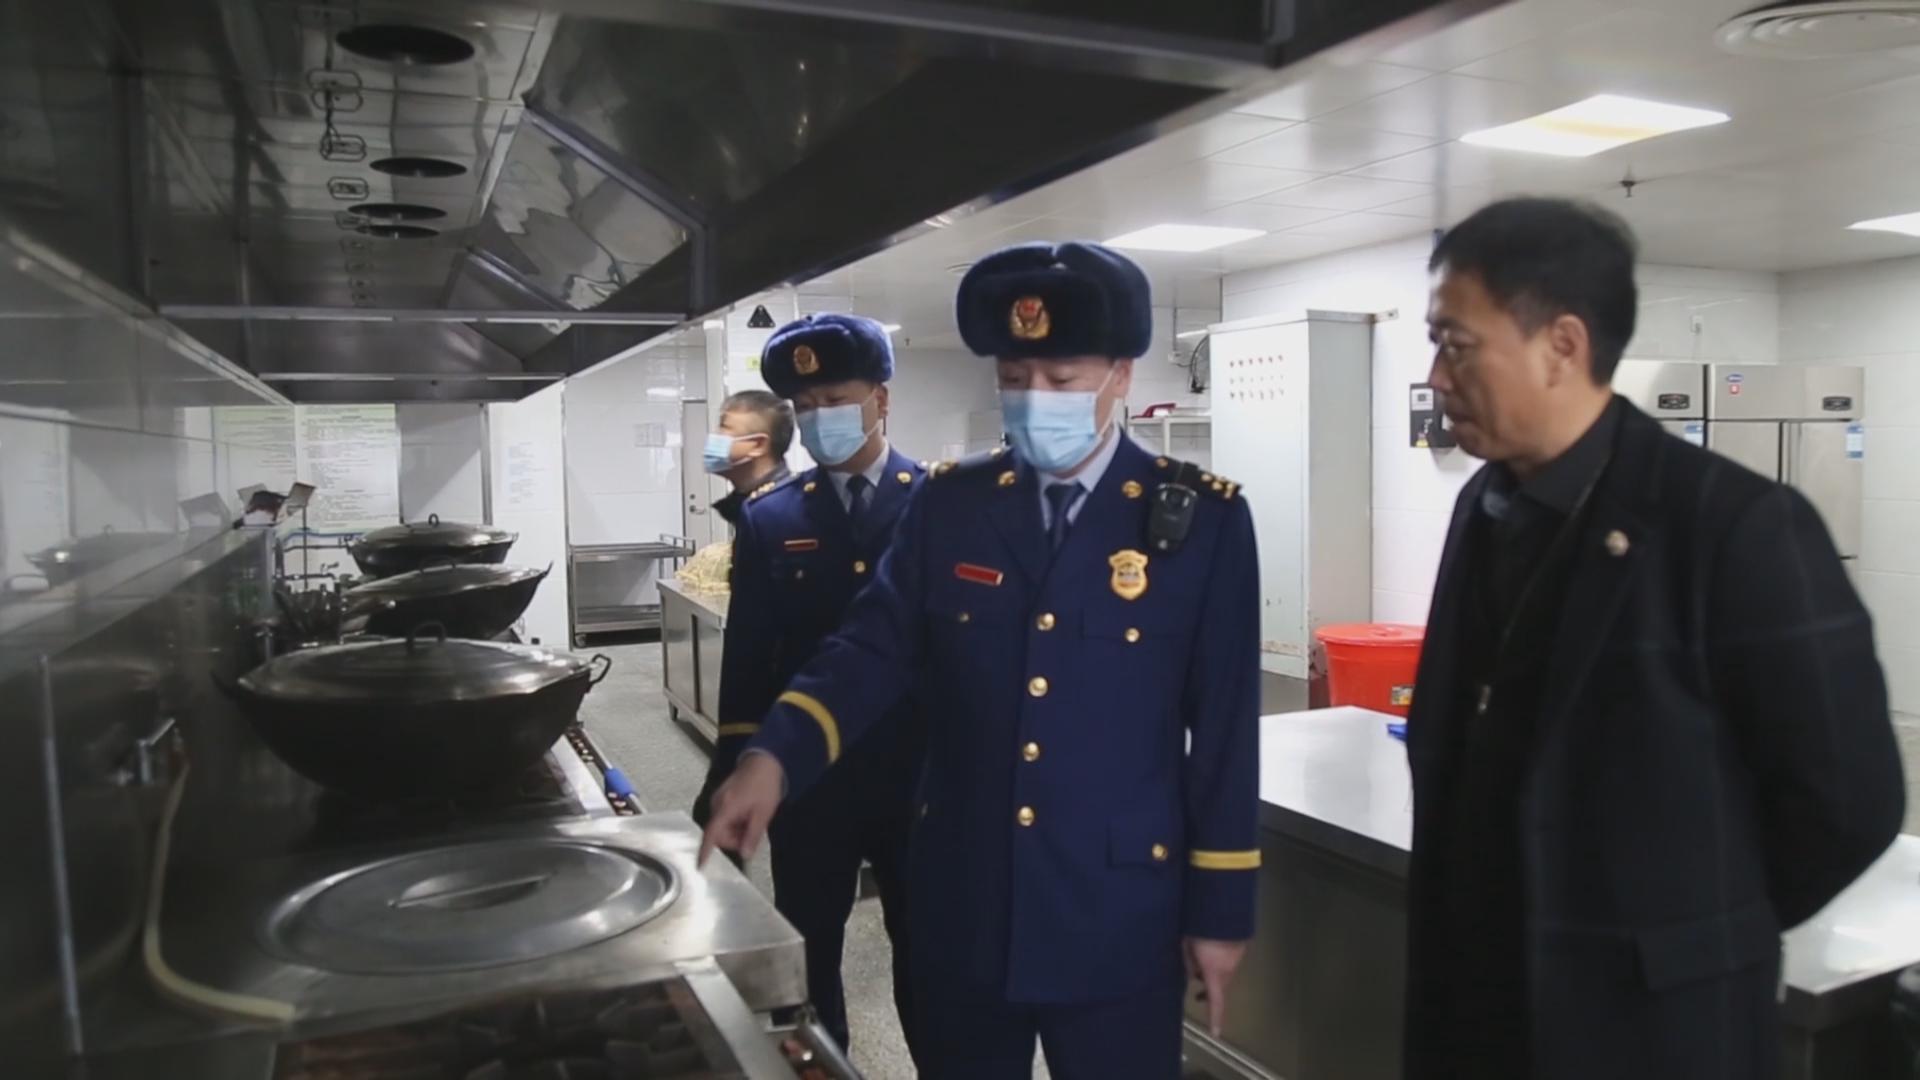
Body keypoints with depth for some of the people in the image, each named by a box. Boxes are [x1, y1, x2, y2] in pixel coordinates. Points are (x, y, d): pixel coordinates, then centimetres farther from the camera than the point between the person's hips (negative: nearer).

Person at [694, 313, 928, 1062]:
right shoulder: (769, 520, 2)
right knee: (805, 952, 14)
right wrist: (733, 776, 0)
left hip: (921, 775, -1)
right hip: (807, 778, 2)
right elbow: (747, 661, 3)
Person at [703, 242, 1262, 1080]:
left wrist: (1220, 905, -3)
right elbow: (875, 648, -1)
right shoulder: (949, 504, 0)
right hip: (962, 907, 3)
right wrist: (773, 757, -18)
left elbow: (1225, 727, -5)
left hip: (1117, 917, -2)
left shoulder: (1203, 519, -7)